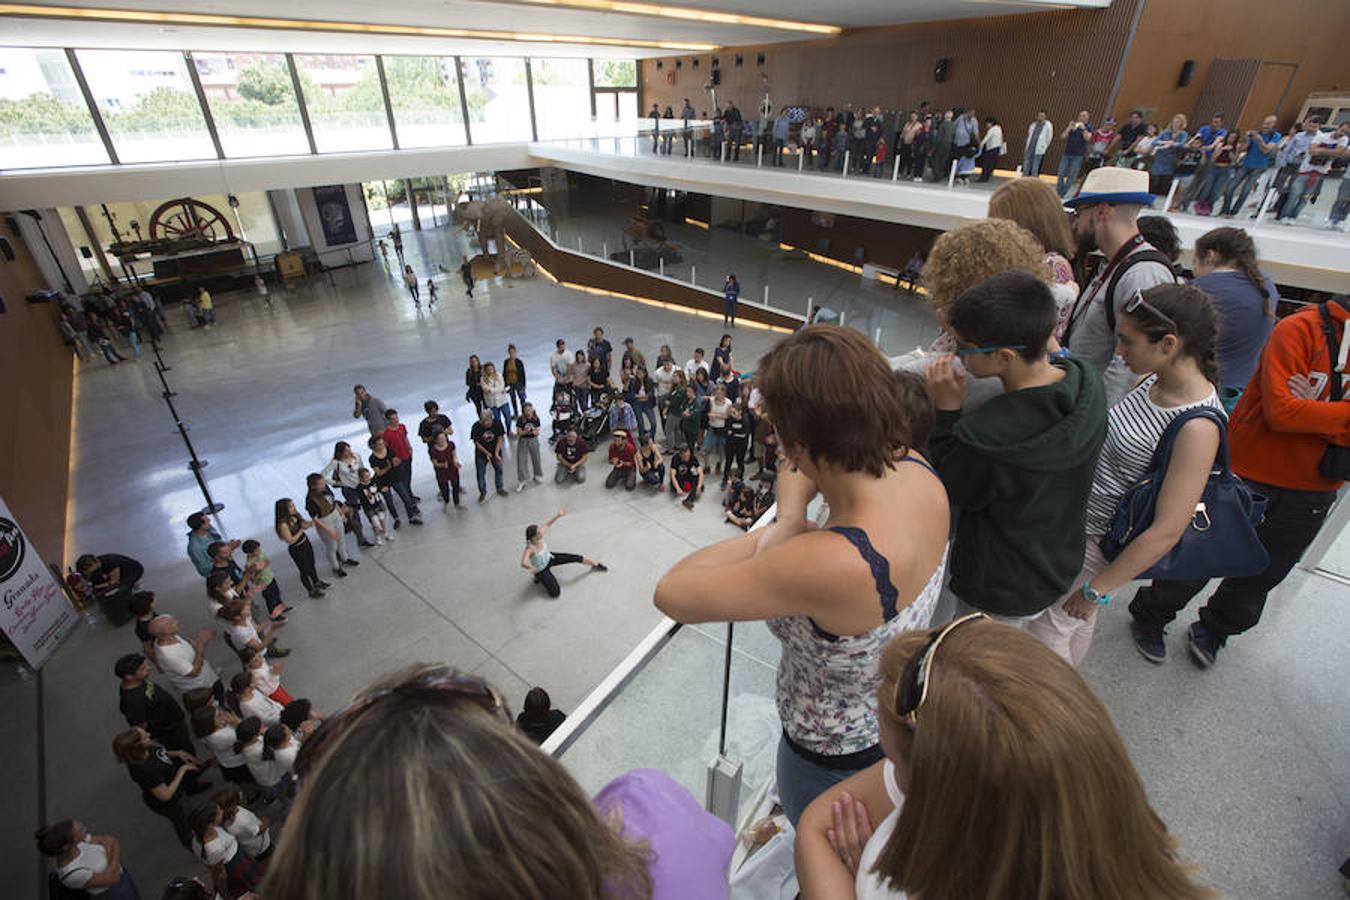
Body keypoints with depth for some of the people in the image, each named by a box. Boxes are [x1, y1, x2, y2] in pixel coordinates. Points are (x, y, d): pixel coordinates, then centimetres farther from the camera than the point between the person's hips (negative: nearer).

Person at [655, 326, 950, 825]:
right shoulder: (914, 467, -23)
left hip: (837, 757, -6)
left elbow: (671, 592, -34)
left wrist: (779, 531, -25)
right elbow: (801, 470, -4)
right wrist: (790, 526, -22)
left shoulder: (834, 564, -46)